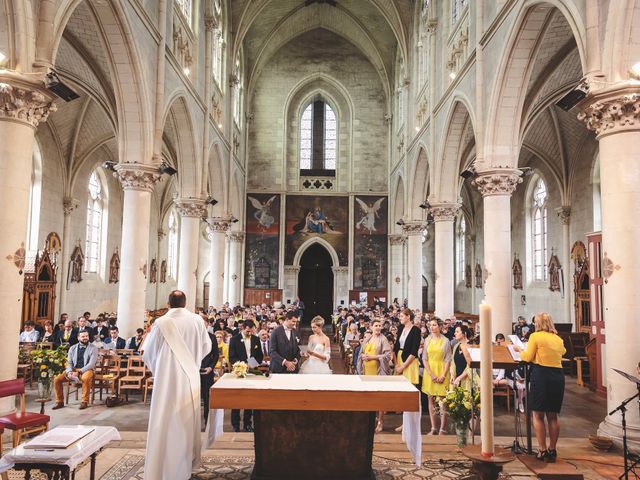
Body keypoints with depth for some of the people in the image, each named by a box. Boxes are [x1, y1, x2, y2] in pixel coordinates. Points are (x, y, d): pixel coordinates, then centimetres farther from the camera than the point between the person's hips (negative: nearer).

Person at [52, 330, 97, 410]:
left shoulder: (93, 348, -2)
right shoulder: (73, 348, 11)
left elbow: (91, 364, -11)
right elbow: (69, 362, 7)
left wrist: (79, 372, -21)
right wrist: (69, 372, -15)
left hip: (86, 370, -4)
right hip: (73, 370, 5)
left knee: (86, 378, -38)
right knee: (57, 379, -15)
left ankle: (85, 402, -23)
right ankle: (59, 402, 1)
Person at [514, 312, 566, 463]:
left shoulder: (535, 336, -4)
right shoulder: (558, 339, 12)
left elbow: (528, 357, -5)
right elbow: (562, 353, 22)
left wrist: (519, 350, 13)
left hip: (541, 374, -6)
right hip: (558, 375, 6)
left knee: (538, 415, 3)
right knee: (553, 416, 13)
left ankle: (542, 451, 2)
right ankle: (552, 450, 18)